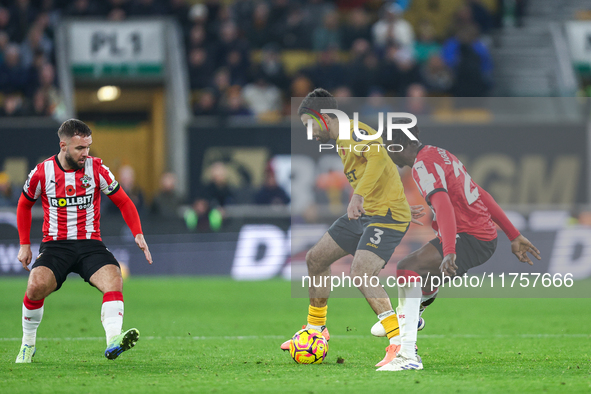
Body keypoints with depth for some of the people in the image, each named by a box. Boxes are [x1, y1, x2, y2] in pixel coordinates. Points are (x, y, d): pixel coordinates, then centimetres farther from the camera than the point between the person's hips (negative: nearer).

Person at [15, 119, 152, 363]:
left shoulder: (96, 169, -1)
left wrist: (138, 234, -5)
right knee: (37, 285, -28)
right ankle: (27, 345, -5)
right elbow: (24, 205, 17)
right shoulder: (42, 173, -2)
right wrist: (24, 244, 13)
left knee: (113, 279, -29)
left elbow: (123, 202, 8)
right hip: (55, 245, -1)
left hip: (90, 244, 1)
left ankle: (113, 342, -45)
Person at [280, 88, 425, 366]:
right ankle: (316, 329, 33)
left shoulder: (355, 132, -14)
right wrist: (399, 210, 23)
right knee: (316, 259, 16)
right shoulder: (342, 142, 18)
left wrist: (358, 195, -40)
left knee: (361, 273, -28)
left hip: (386, 216, -11)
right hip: (363, 214, 11)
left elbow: (379, 158, -34)